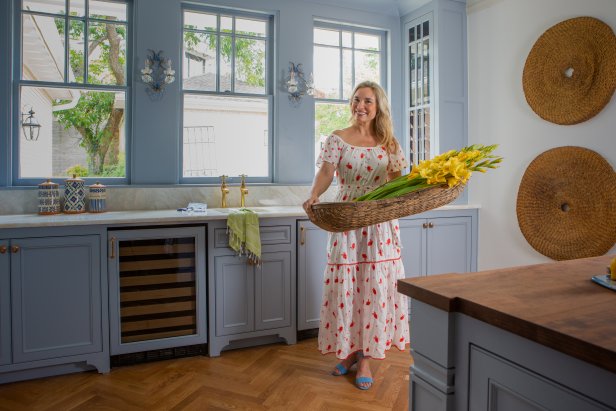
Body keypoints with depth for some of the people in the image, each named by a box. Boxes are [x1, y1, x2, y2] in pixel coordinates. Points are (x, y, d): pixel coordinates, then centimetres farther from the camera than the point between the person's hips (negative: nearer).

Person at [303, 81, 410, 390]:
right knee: (345, 284, 2)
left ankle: (365, 357, 16)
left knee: (376, 284, 2)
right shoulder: (337, 139, 2)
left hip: (381, 223, 2)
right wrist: (313, 197, -29)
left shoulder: (389, 143, 9)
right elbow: (326, 172, -10)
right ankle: (349, 349, 23)